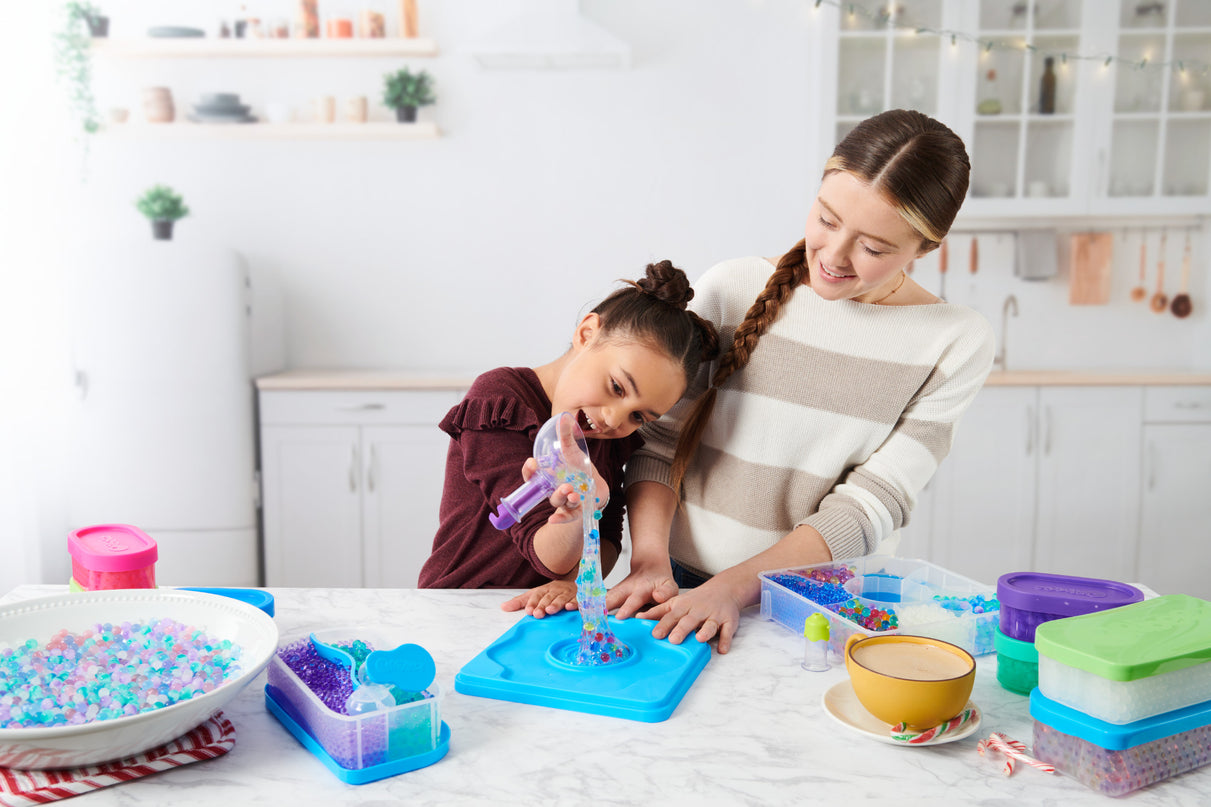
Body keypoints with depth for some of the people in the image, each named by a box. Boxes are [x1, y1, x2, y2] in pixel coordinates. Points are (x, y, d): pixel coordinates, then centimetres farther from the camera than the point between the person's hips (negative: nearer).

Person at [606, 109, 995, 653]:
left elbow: (871, 506, -8)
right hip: (678, 584, 1)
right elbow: (658, 443, 1)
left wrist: (733, 586, -17)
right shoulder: (732, 289, -1)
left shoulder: (956, 343, -3)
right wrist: (649, 561, -14)